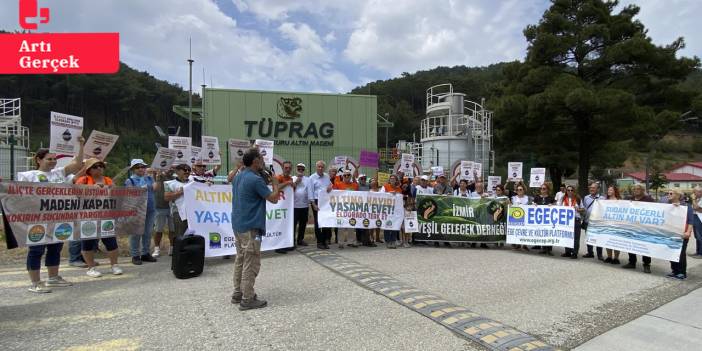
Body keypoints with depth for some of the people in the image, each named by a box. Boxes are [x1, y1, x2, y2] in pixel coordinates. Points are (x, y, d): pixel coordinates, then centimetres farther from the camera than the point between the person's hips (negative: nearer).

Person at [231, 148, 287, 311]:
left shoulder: (238, 177, 11)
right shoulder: (255, 179, -18)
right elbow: (273, 199, -14)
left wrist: (266, 182, 16)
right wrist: (275, 183, 2)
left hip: (238, 225, 10)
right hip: (250, 227, -10)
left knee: (240, 260, 17)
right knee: (251, 263, -3)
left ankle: (238, 293, 25)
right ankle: (247, 299, 2)